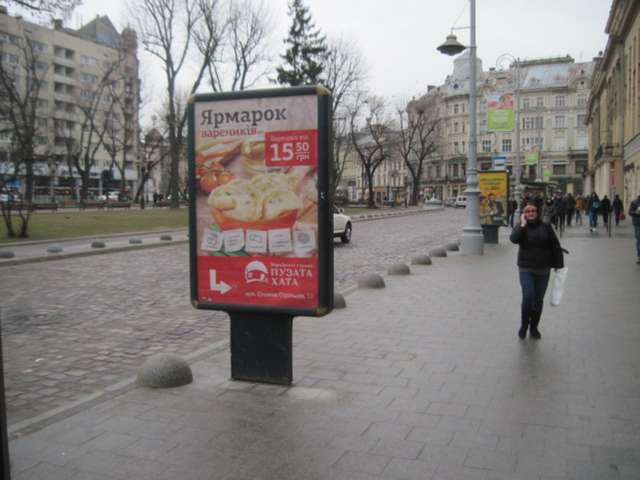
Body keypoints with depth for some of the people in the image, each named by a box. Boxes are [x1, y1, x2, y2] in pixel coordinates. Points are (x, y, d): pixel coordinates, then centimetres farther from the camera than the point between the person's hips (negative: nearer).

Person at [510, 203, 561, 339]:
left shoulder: (545, 227, 2)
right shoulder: (521, 227, 0)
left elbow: (555, 244, 7)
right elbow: (513, 239, -20)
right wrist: (523, 224, -19)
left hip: (543, 269, 2)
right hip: (526, 268, -2)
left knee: (539, 299, 8)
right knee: (528, 296, -14)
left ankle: (534, 327, 24)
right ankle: (524, 325, 7)